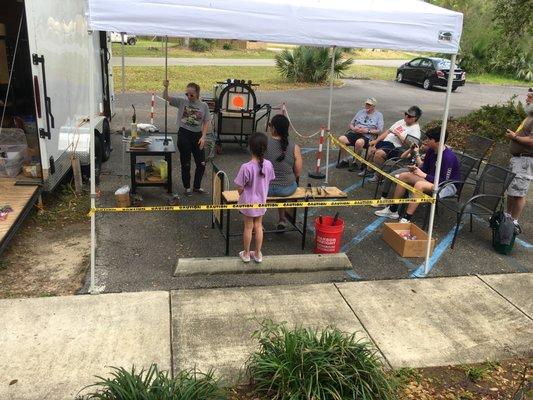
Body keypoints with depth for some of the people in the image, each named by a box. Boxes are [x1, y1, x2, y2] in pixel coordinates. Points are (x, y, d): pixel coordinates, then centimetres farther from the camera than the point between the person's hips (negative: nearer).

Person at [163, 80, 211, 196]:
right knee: (185, 163, 6)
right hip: (184, 134, -1)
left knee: (201, 163, 6)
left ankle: (197, 186, 25)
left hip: (197, 135, 2)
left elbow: (206, 122, 1)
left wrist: (203, 137, -9)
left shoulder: (204, 106, 1)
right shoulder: (181, 102, 0)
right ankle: (187, 187, 22)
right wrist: (166, 88, -27)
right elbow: (166, 98, -7)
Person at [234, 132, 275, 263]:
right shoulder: (268, 165, -13)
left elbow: (240, 188, -17)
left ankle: (246, 254, 28)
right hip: (261, 201, 3)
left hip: (248, 202, -3)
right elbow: (268, 182, 0)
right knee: (258, 226, 17)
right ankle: (258, 254, 29)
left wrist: (242, 196, 4)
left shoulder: (246, 167, -26)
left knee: (248, 227, 13)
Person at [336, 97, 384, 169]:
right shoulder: (361, 112, 23)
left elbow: (379, 130, 0)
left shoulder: (379, 115, 11)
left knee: (359, 142, -40)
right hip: (354, 133, 4)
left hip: (366, 136, -4)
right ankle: (343, 161, -12)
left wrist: (368, 130, -13)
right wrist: (353, 128, -2)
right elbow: (350, 124, 22)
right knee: (341, 139, -25)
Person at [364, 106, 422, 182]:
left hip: (395, 147, -8)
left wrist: (399, 135, -15)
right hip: (385, 141, 8)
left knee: (378, 153, -30)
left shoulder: (415, 129, -5)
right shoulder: (401, 121, 19)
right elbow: (388, 131, 19)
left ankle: (378, 175, -13)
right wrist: (376, 140, 9)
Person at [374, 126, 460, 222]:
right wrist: (416, 169, -10)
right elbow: (425, 168, 12)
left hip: (449, 185, -9)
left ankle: (406, 219, -35)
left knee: (419, 185, -36)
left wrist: (424, 175, -25)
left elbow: (444, 180, -26)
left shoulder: (448, 156, -26)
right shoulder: (431, 151, -2)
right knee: (403, 176, 0)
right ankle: (392, 210, 4)